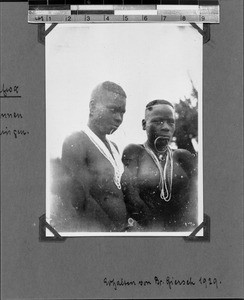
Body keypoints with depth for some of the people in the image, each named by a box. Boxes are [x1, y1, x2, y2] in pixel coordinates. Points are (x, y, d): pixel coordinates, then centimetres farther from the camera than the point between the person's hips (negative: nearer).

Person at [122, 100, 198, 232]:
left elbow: (194, 198, 3)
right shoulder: (133, 153, 6)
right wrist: (157, 229, -10)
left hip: (182, 230, 1)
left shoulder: (184, 158, 14)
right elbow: (130, 199, -5)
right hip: (145, 231, -1)